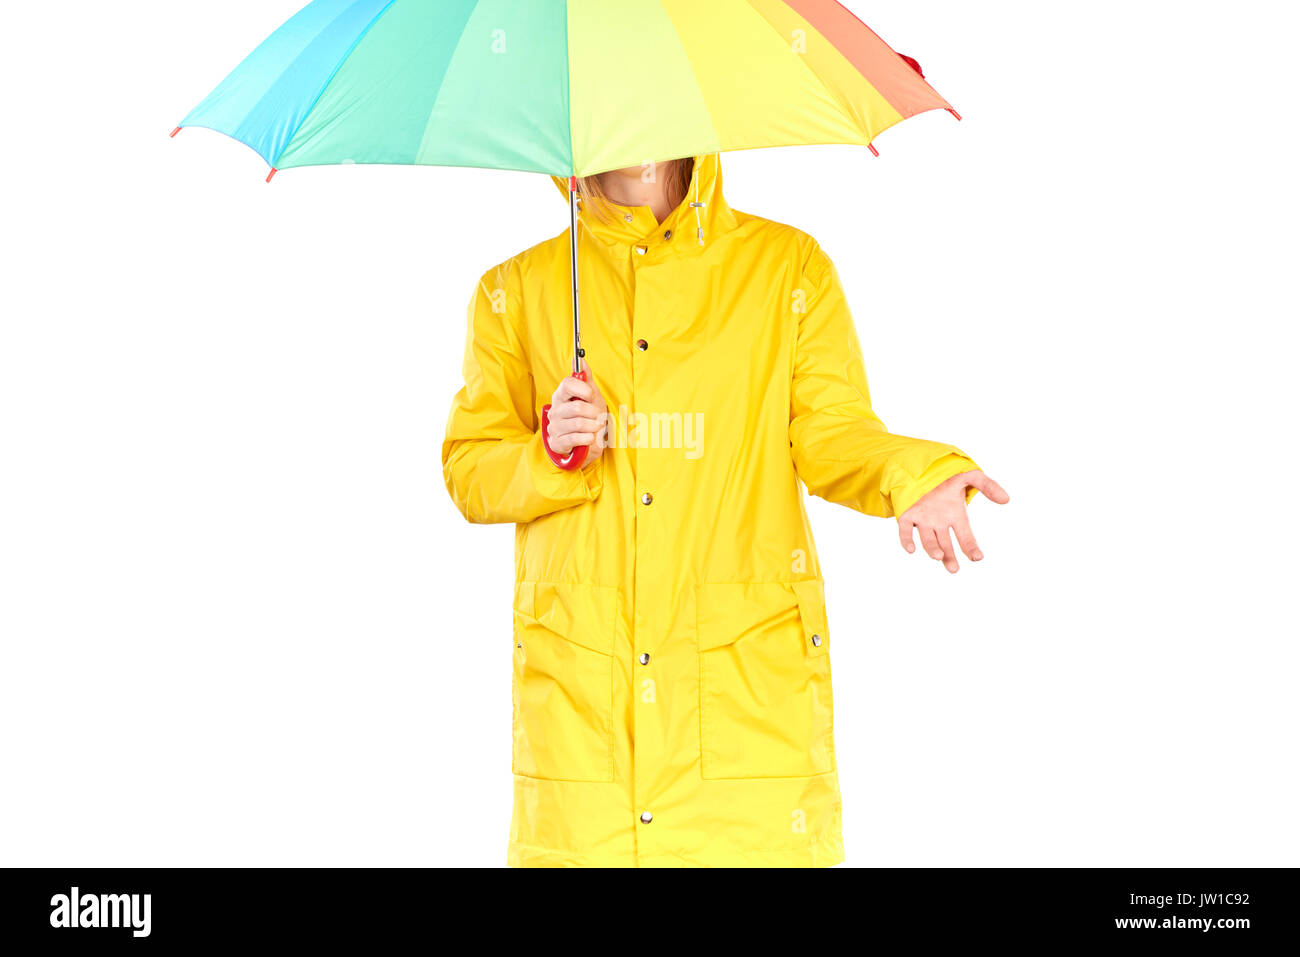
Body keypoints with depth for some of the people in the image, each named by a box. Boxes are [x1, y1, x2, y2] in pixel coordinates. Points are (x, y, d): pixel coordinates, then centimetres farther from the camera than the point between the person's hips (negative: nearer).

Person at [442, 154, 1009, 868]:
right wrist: (551, 455, -10)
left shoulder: (789, 264, 9)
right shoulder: (517, 289, 11)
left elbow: (832, 432, 2)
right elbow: (467, 471, 10)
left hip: (750, 658, 0)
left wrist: (913, 472, -18)